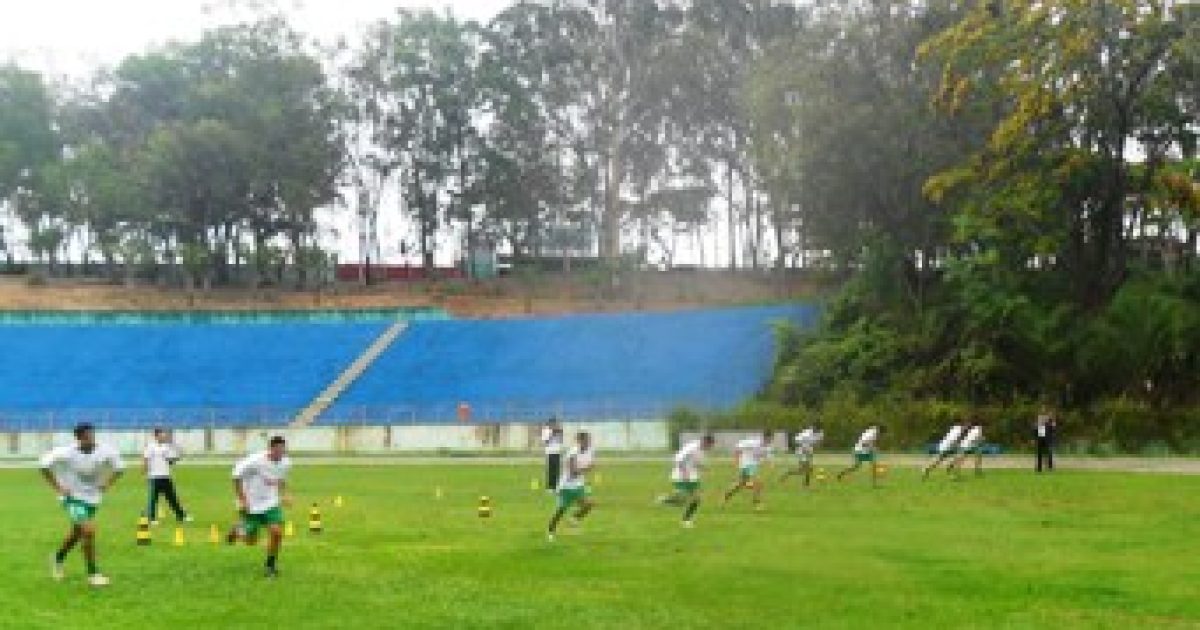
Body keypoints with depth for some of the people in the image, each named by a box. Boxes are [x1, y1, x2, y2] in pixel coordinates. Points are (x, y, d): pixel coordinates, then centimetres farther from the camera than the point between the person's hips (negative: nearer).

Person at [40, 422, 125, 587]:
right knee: (89, 530, -20)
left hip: (92, 498, 5)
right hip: (74, 497, -5)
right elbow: (45, 465, -12)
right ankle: (93, 573, -6)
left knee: (77, 533, 22)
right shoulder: (66, 453, -23)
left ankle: (58, 558, 52)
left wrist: (105, 485, -9)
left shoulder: (105, 451, -17)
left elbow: (119, 467, 0)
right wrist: (58, 487, -15)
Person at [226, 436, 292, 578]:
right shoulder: (255, 461, -24)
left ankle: (270, 566, 6)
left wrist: (284, 495, 5)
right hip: (252, 505, -4)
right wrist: (242, 499, -17)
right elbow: (237, 475, -16)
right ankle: (238, 529, 39)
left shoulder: (285, 462, -6)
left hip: (271, 503, 4)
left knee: (276, 532, -14)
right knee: (251, 541, 3)